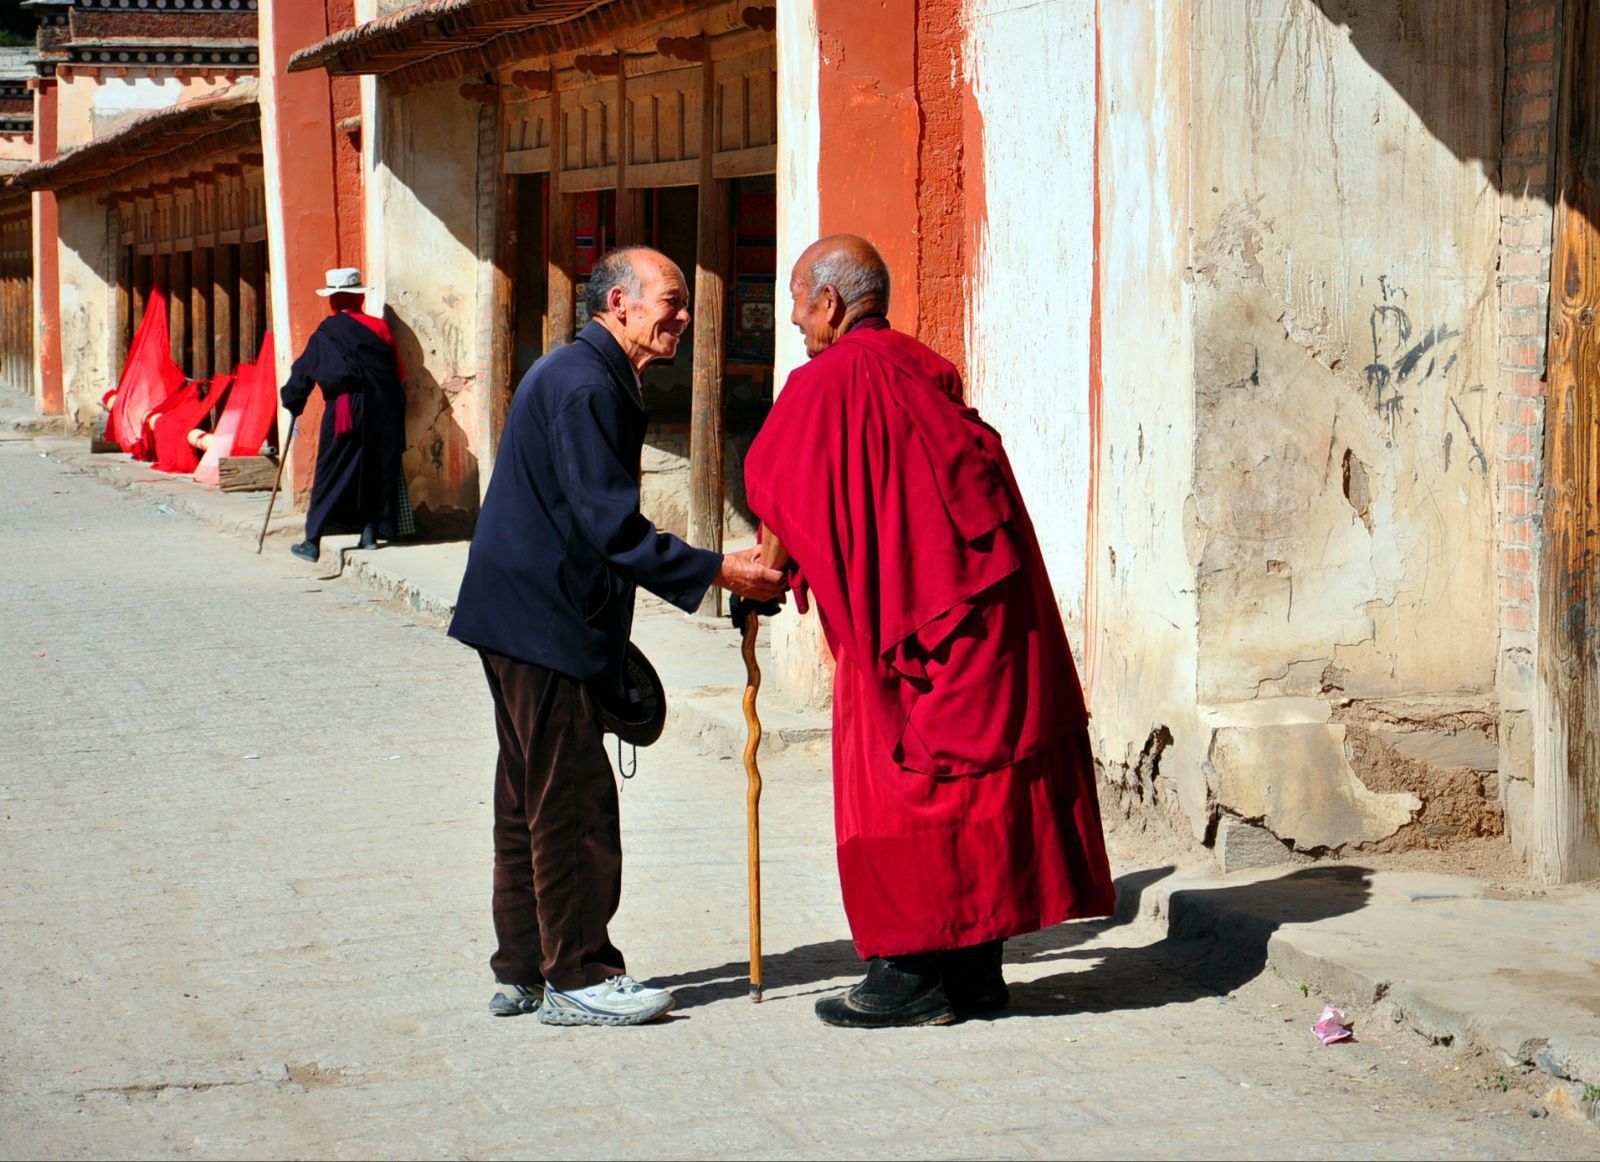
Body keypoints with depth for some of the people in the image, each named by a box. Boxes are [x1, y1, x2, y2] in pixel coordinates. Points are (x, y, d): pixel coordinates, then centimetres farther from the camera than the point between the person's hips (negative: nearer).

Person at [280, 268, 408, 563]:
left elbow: (304, 371, 3)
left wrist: (292, 402, 17)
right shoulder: (378, 328, 6)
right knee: (376, 471, 13)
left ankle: (312, 541, 0)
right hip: (383, 413, 3)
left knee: (330, 475, 0)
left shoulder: (327, 332, -1)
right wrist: (393, 407, 18)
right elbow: (396, 373, 9)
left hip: (343, 411, -3)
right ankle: (371, 530, 11)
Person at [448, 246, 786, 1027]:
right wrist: (718, 573, -22)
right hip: (542, 621, -11)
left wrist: (607, 636, 23)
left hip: (528, 618, 11)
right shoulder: (584, 385, -17)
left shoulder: (590, 377, 17)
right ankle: (577, 977, 1)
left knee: (532, 800, 14)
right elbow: (611, 525, -23)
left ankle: (523, 971, 20)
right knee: (573, 802, -5)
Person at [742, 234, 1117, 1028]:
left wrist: (768, 568, 19)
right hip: (981, 602, 8)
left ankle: (914, 976, 0)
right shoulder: (924, 370, 15)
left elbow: (778, 489, 0)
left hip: (906, 619, -8)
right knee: (975, 774, 10)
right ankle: (975, 968, 16)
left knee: (898, 777, -2)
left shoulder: (823, 383, -10)